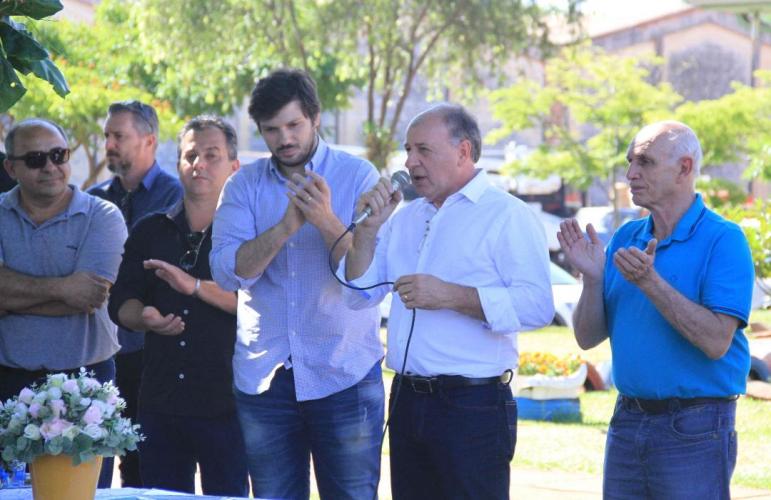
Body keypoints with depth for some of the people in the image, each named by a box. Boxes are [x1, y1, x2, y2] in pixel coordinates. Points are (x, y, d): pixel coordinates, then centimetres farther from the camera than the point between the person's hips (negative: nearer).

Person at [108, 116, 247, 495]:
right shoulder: (150, 231, 14)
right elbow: (120, 303, 11)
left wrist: (197, 286, -23)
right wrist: (146, 318, -11)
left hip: (224, 404, -4)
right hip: (160, 402, 4)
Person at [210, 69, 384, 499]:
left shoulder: (358, 176, -1)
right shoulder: (244, 185, 6)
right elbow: (228, 270, -8)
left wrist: (326, 221, -24)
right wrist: (286, 226, -21)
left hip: (344, 374, -2)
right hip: (264, 378, 2)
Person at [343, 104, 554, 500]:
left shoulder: (506, 216, -7)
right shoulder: (405, 218, 16)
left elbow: (537, 306, -18)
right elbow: (359, 295, 14)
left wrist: (450, 296, -22)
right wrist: (368, 229, 0)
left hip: (474, 407, -7)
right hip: (407, 402, 7)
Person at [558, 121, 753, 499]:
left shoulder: (723, 241, -9)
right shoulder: (625, 239, 10)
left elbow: (716, 341, -19)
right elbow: (588, 338, 8)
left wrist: (650, 283, -24)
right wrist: (592, 278, -8)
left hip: (694, 429, -6)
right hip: (628, 422, 6)